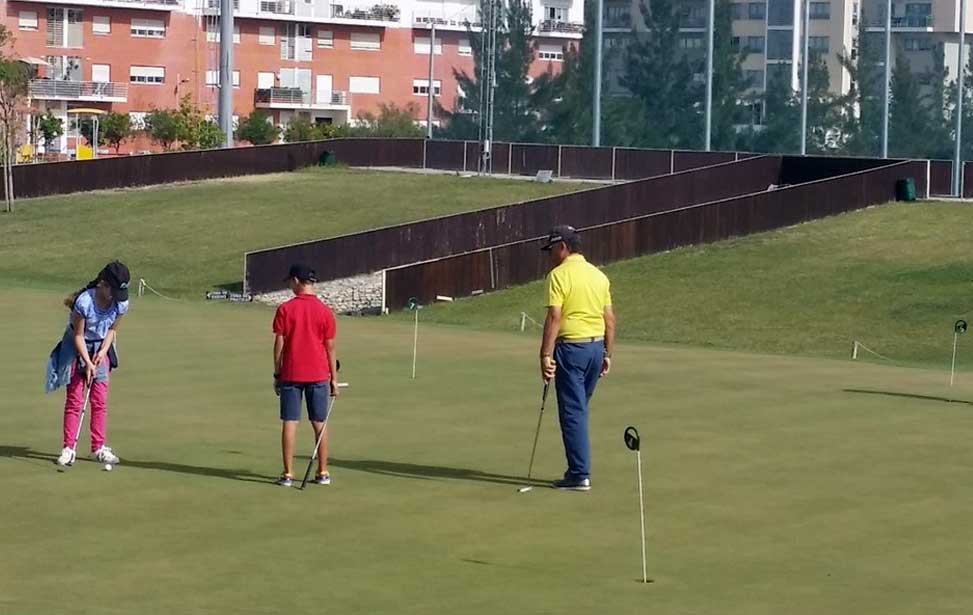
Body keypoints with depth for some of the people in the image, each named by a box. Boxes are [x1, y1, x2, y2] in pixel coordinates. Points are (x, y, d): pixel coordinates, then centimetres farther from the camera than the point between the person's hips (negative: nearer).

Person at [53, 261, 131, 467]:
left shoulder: (121, 304, -17)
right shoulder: (84, 301, -30)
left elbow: (112, 330, 0)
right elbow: (78, 335, -20)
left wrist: (103, 351, -14)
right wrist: (87, 362, -24)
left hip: (100, 348, 4)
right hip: (77, 348, -4)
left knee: (100, 401, 3)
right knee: (74, 399, -3)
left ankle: (99, 447, 10)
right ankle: (68, 448, 2)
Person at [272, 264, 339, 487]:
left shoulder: (285, 310, -6)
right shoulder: (325, 312, -2)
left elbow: (279, 344, -5)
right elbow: (330, 347, 1)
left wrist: (277, 374, 4)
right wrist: (334, 378, 7)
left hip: (290, 375, -1)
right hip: (318, 376, 1)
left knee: (289, 423, 2)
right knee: (319, 424, 10)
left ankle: (288, 474, 0)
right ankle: (323, 473, 13)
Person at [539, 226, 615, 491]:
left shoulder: (559, 275, -10)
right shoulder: (599, 275, 11)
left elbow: (554, 318, -17)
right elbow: (610, 319, 12)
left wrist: (546, 355, -16)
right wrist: (607, 354, 18)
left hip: (571, 347, -7)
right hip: (596, 346, 7)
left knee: (573, 412, -3)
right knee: (579, 410, 17)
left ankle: (579, 475, -4)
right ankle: (580, 469, 19)